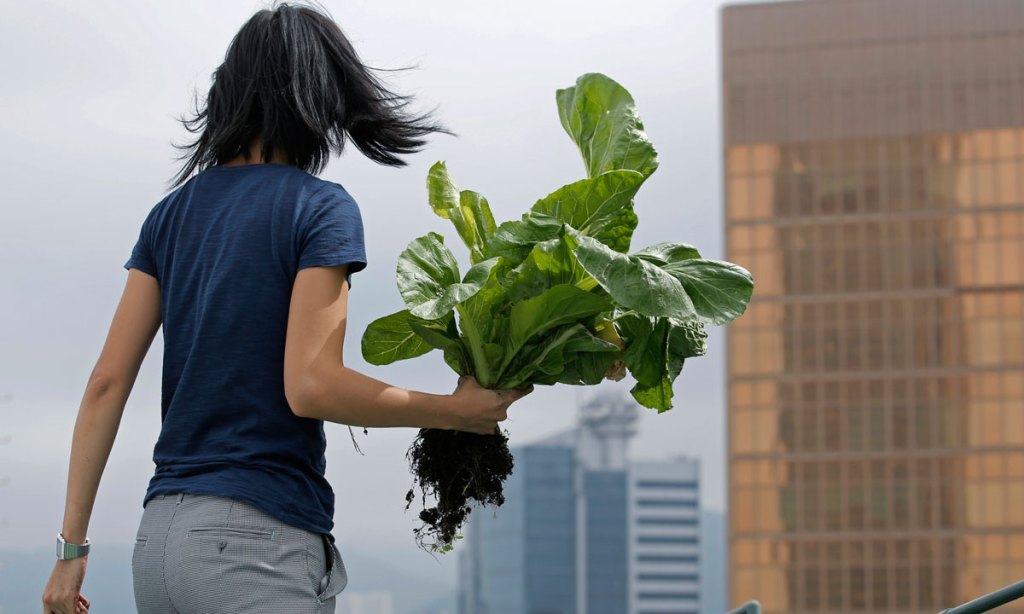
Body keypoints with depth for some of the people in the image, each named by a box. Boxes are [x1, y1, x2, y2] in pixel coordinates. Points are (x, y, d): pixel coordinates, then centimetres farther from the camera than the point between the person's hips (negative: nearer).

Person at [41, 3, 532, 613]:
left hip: (158, 538, 7)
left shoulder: (173, 212, 13)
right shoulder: (320, 208, -5)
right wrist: (458, 411, -3)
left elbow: (107, 384, 8)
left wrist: (73, 545, 11)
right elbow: (310, 386, -14)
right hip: (259, 539, -6)